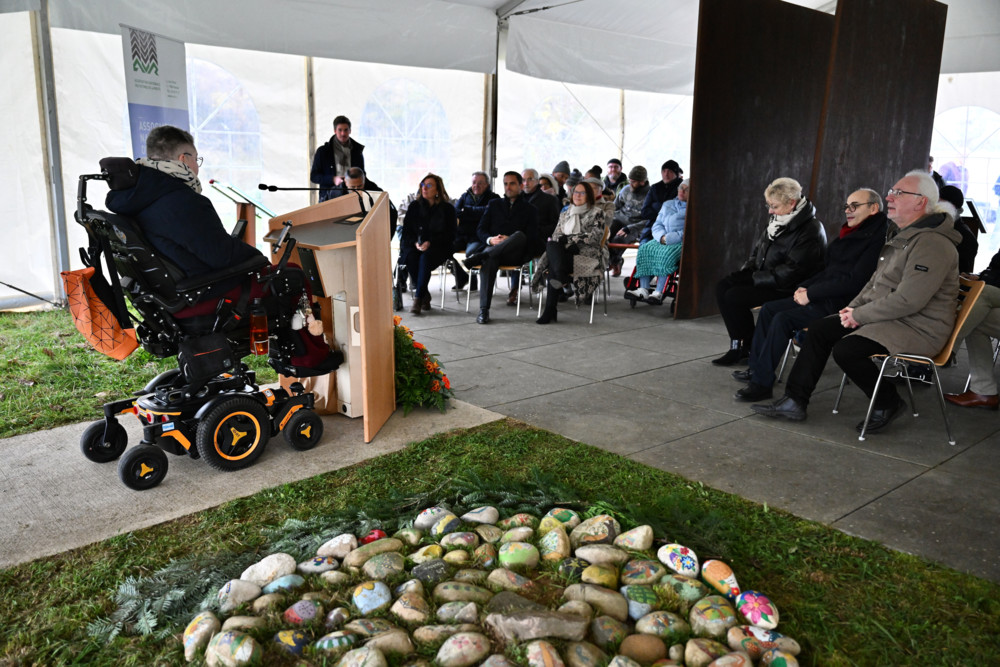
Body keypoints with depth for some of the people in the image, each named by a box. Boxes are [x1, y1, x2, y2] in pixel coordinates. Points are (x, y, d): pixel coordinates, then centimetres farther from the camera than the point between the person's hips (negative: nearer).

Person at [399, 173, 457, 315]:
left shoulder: (447, 208, 8)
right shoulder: (414, 206, 15)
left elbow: (450, 234, 1)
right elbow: (406, 230, 11)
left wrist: (430, 242, -14)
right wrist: (415, 243, -11)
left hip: (438, 247, -2)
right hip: (414, 245, 3)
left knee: (425, 257, -36)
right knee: (411, 257, -32)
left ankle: (418, 298, -32)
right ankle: (425, 295, -20)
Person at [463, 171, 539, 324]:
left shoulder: (529, 210, 18)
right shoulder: (494, 204, 26)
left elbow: (532, 238, 4)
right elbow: (481, 230, 16)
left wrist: (508, 241, -12)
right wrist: (491, 240, -8)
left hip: (515, 254, -1)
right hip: (492, 248, 1)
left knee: (519, 235, -36)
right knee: (489, 261, -37)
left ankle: (480, 256, -44)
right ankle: (483, 310, -41)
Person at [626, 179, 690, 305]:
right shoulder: (667, 205, 26)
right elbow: (656, 225, 19)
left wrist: (669, 238, -15)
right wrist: (662, 236, -4)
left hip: (682, 242, -5)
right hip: (662, 240, 5)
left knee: (667, 254, -36)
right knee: (645, 249, -25)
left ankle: (659, 293, -41)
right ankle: (643, 290, -33)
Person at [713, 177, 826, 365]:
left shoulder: (810, 231, -19)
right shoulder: (776, 219, 8)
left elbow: (790, 272, -23)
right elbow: (758, 250, 22)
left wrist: (756, 278, -19)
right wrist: (748, 269, 5)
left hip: (786, 288, -9)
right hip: (764, 276, 9)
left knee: (734, 296, -21)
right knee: (723, 286, -6)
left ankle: (748, 348, -3)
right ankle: (738, 345, -3)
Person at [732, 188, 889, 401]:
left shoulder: (875, 240, -13)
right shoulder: (849, 234, 16)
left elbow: (854, 282, -20)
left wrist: (811, 294, -17)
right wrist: (805, 287, 5)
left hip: (841, 304, -10)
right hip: (823, 297, 10)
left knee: (783, 319, -24)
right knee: (769, 309, 3)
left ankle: (762, 383, -19)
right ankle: (756, 368, 7)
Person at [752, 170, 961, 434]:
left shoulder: (932, 244, -20)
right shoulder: (903, 236, 15)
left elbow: (908, 301, -27)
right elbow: (876, 280, 22)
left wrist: (860, 315, -17)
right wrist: (854, 307, 6)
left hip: (917, 328, -10)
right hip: (886, 316, 10)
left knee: (846, 350, -27)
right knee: (819, 329, 2)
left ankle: (888, 404, -1)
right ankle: (794, 402, 3)